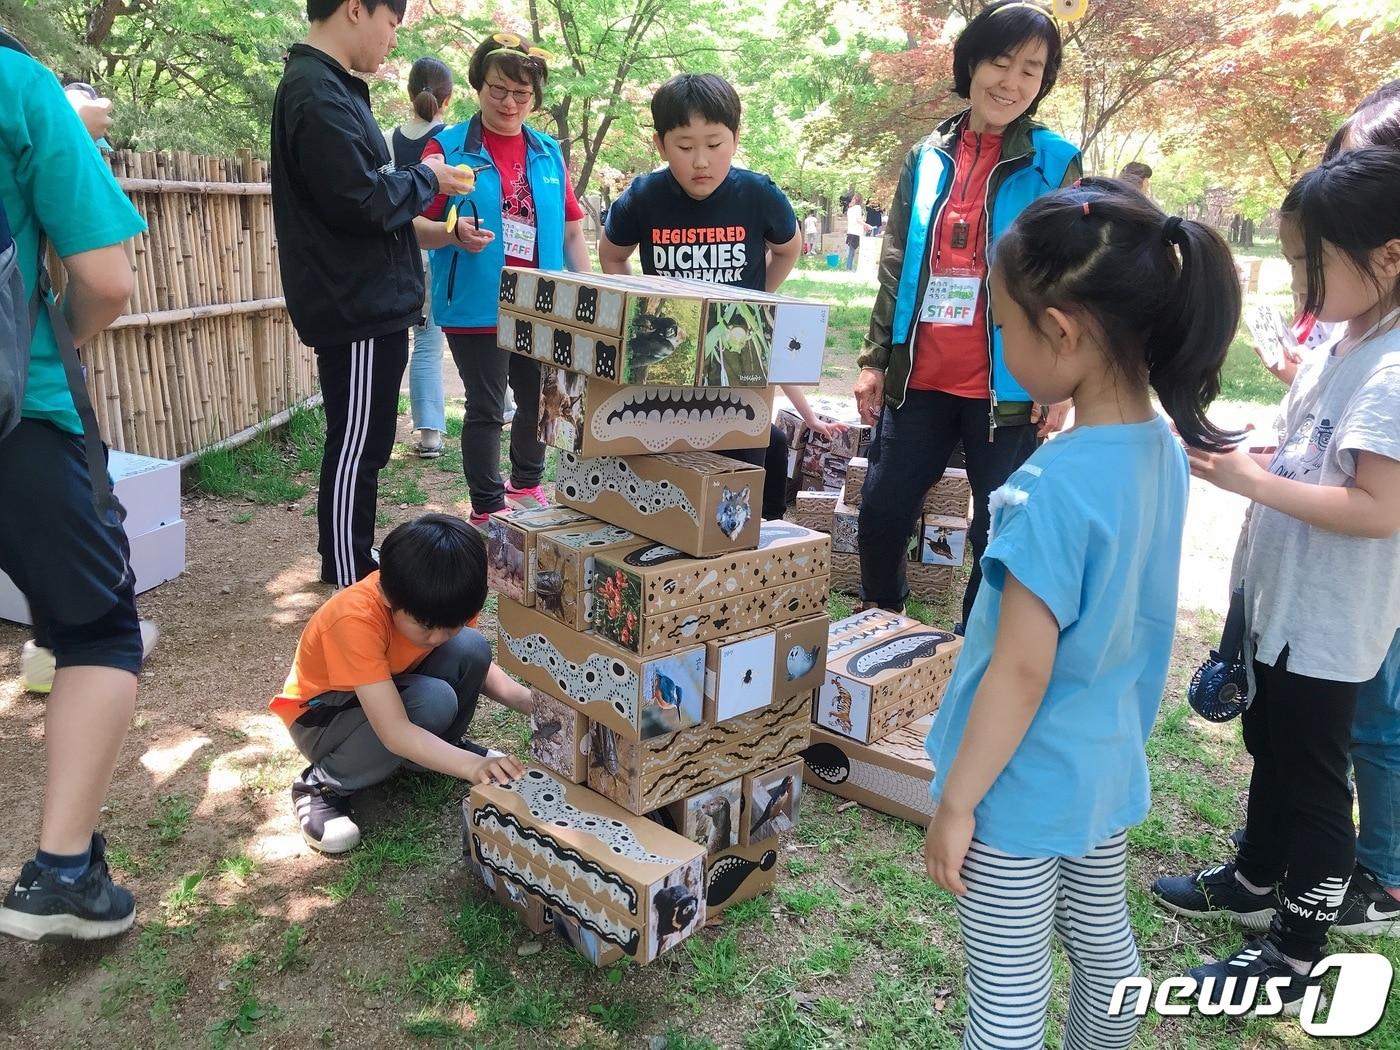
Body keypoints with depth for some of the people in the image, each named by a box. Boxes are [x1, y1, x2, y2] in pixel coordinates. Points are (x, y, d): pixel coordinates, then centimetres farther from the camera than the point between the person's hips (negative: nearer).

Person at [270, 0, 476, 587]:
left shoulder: (327, 87, 16)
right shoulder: (318, 95, -17)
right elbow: (363, 202, -22)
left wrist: (419, 186, 9)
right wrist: (426, 179, -7)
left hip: (366, 301, 10)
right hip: (355, 306, -10)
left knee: (363, 443, 17)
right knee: (355, 447, -2)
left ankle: (354, 564, 30)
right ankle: (350, 583, 10)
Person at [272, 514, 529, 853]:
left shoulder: (438, 600, -20)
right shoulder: (355, 620, -37)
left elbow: (477, 663, -5)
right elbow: (395, 732, -41)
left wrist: (529, 700, -23)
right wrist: (472, 765, -51)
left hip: (387, 688, 6)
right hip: (321, 714, -6)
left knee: (471, 648, -21)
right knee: (435, 703, -33)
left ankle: (445, 746, 5)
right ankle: (322, 784, -12)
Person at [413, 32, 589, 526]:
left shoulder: (549, 153, 10)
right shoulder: (448, 148, -4)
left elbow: (571, 229, 13)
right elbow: (416, 224, -7)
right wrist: (454, 233, -27)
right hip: (476, 309, -5)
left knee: (540, 402, 15)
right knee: (486, 409, 1)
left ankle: (527, 487, 36)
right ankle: (486, 511, 13)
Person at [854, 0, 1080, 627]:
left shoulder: (1056, 164, 1)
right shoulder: (927, 157, 9)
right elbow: (895, 266, 12)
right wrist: (875, 358, 7)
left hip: (1008, 386, -3)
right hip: (918, 379, 3)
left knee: (999, 531, 4)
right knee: (881, 514, 8)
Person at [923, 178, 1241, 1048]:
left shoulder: (1055, 485, -29)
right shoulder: (1163, 451, -3)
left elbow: (1021, 670, -25)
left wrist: (956, 801, -14)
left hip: (1022, 788, -8)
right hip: (1107, 768, 8)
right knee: (1107, 951, 26)